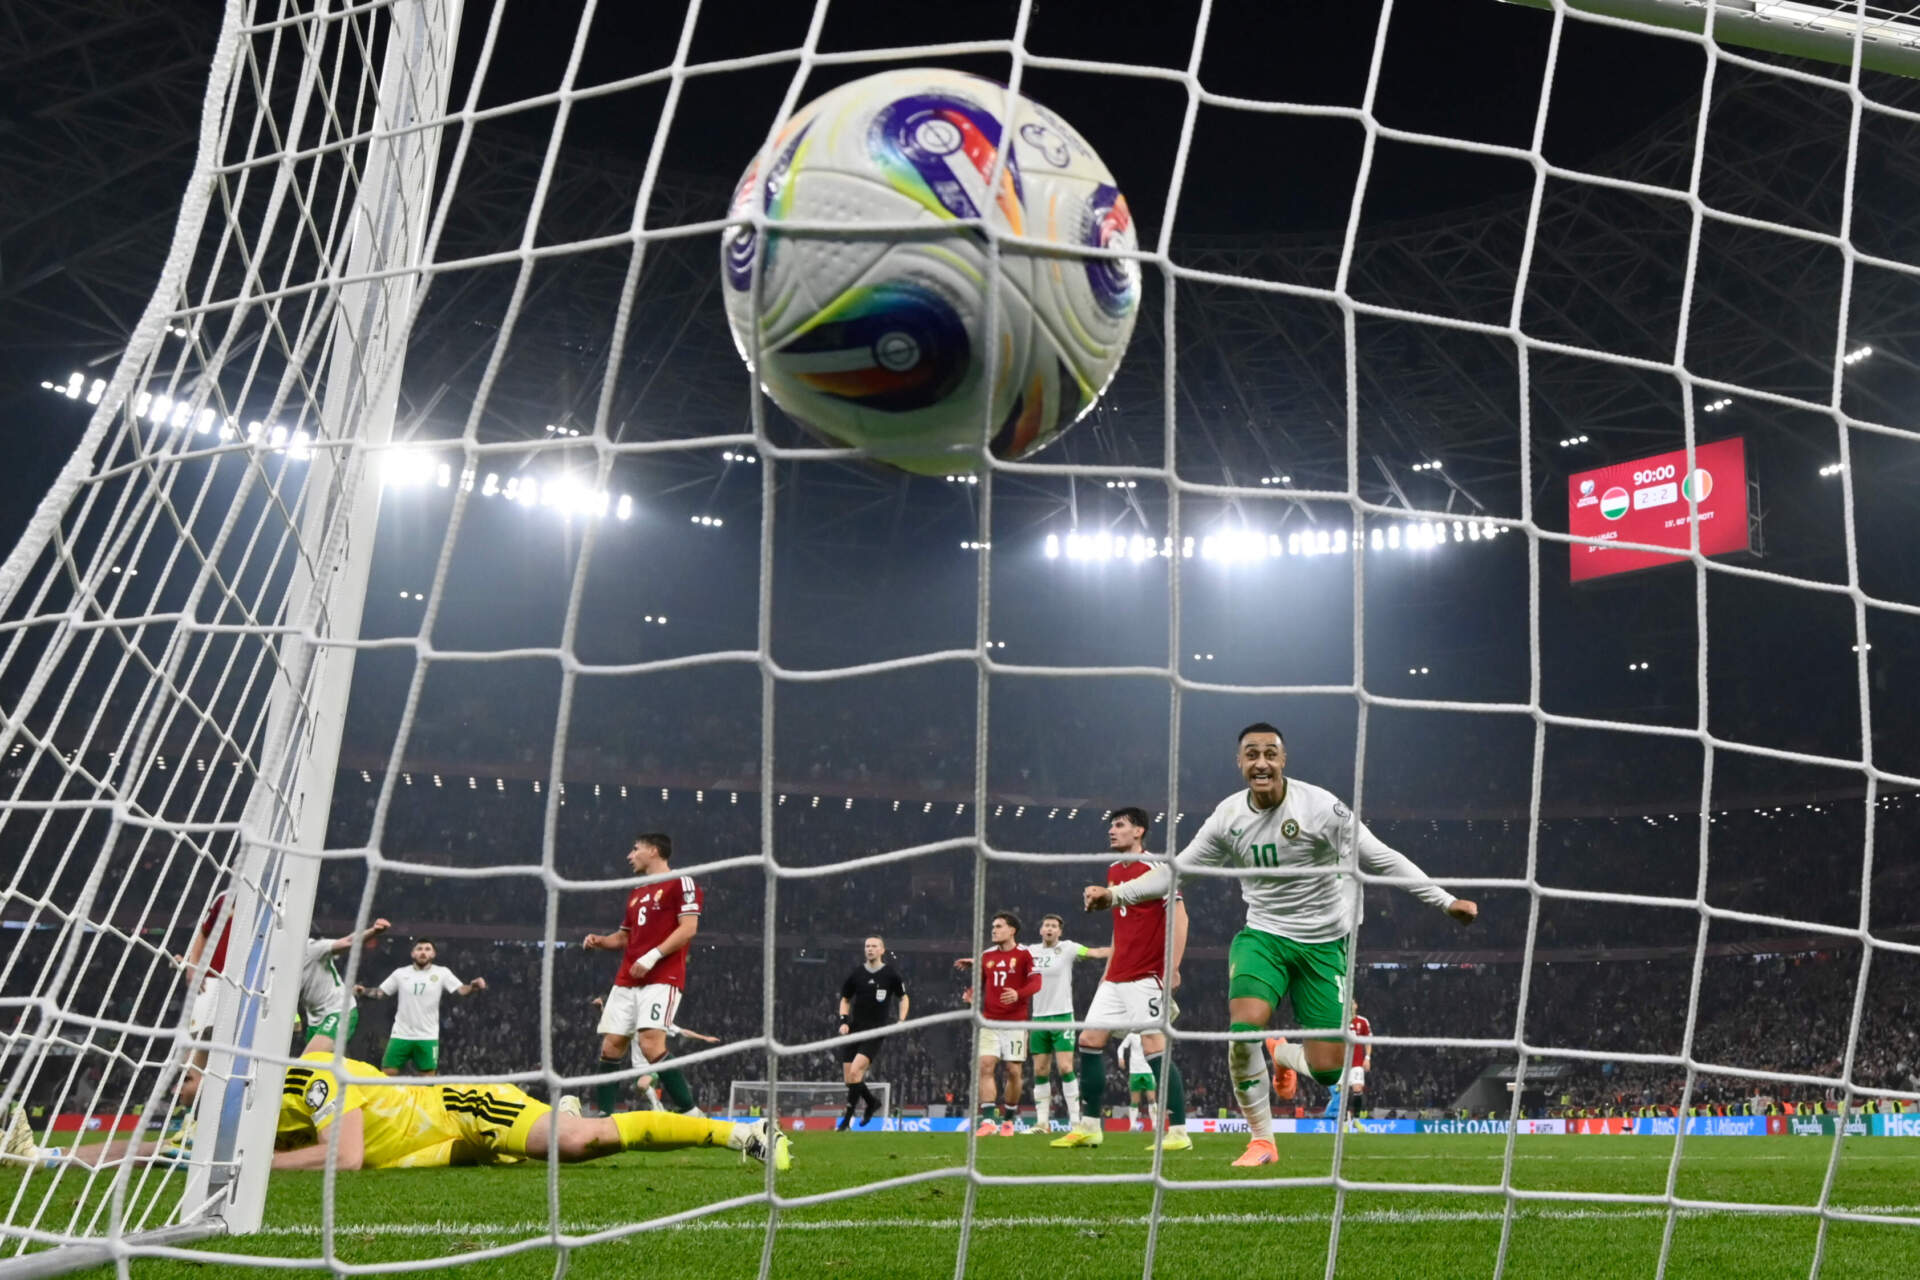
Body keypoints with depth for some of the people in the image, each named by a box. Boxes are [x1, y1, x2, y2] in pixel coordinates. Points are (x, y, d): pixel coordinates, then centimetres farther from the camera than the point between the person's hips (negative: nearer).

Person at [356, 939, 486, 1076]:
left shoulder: (442, 973, -1)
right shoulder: (400, 973, 4)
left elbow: (461, 990, -11)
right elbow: (380, 993, 9)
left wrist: (474, 986, -32)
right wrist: (363, 992, -10)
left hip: (428, 1037, -1)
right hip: (401, 1035, 1)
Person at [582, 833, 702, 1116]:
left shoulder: (681, 883, -2)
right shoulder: (636, 893, 23)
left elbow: (688, 928, -12)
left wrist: (653, 955, -20)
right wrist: (601, 941, 9)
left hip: (662, 979, -8)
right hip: (627, 981, 8)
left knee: (651, 1045, -21)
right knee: (611, 1045, 3)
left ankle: (689, 1111, -14)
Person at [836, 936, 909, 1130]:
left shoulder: (891, 974, -1)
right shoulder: (856, 973, 4)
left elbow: (903, 998, 13)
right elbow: (845, 999, 16)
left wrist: (901, 1021, -1)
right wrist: (843, 1020, 1)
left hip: (876, 1032, -3)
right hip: (854, 1030, 4)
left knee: (855, 1071, -19)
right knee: (848, 1078, 2)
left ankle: (847, 1116, -7)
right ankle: (872, 1101, 29)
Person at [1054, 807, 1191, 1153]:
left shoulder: (1155, 868, -10)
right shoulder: (1113, 870, 16)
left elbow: (1179, 916, -14)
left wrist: (1173, 967, -21)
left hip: (1147, 976, -8)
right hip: (1116, 977, 9)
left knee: (1154, 1046, -11)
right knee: (1089, 1040, 4)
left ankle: (1179, 1132, -3)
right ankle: (1089, 1128, 12)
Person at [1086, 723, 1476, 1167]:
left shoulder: (1320, 806, -15)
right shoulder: (1227, 816, -3)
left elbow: (1381, 859, -12)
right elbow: (1177, 869, 6)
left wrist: (1446, 900, -16)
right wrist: (1116, 894, -2)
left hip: (1322, 943, -1)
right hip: (1263, 935, 1)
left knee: (1326, 1071, -4)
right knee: (1244, 1030, -24)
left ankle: (1277, 1051, 33)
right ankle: (1261, 1139, -2)